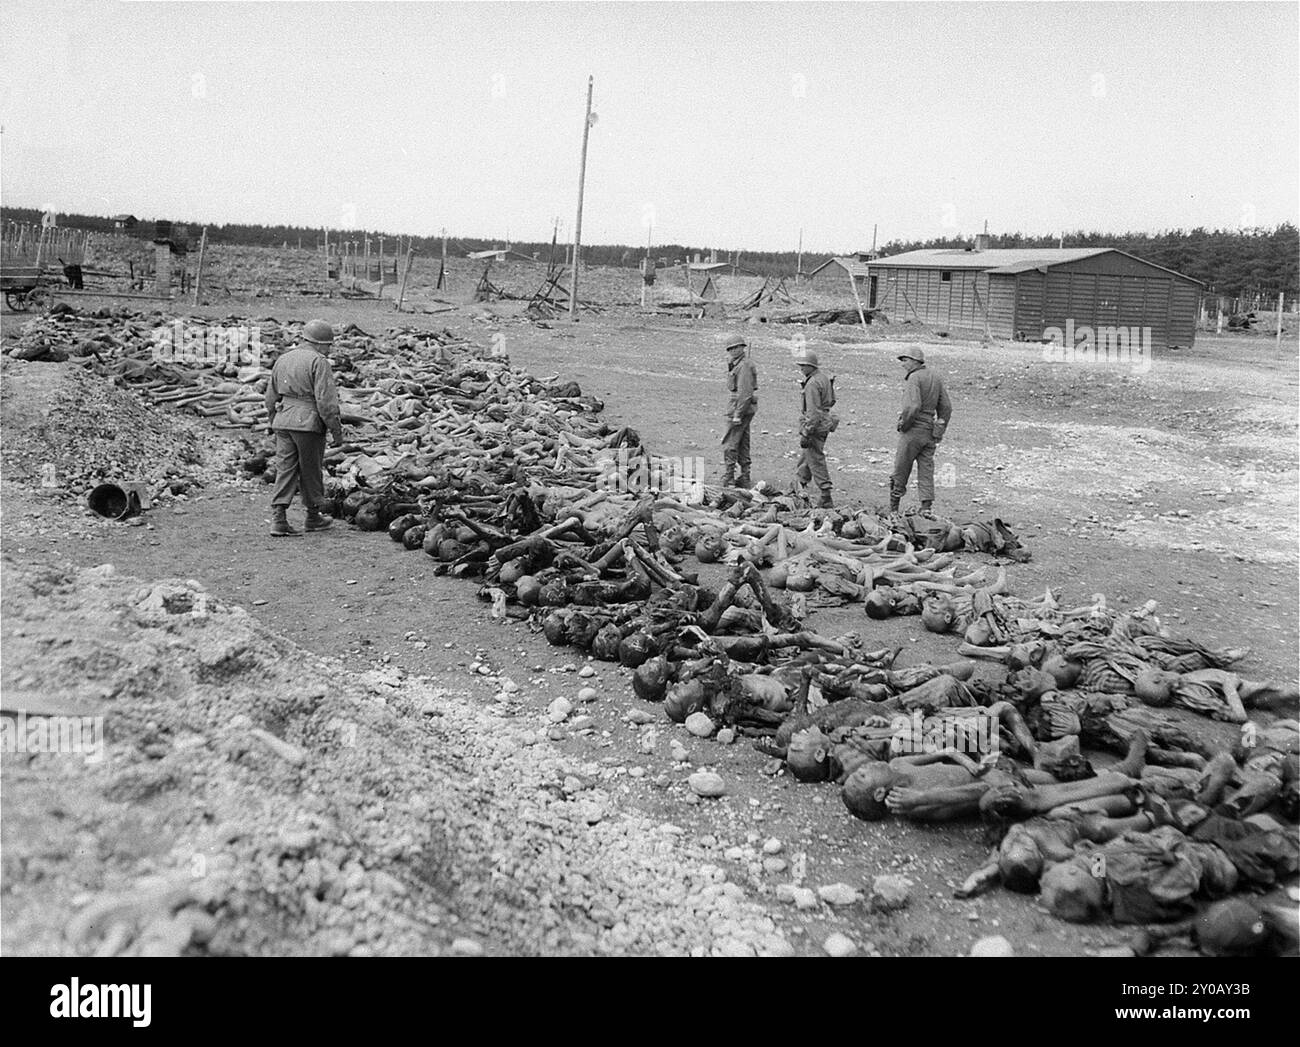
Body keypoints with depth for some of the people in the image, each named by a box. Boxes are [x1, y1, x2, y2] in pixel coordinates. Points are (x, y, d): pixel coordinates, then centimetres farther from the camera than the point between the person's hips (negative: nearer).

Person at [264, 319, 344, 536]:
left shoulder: (282, 360, 14)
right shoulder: (318, 362, -9)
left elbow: (271, 398, 20)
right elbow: (326, 400, -15)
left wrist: (275, 423, 28)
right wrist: (337, 430, -10)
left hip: (283, 421, 6)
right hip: (308, 421, -6)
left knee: (285, 469, 5)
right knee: (311, 470, 8)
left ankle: (279, 519, -4)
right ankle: (313, 516, 21)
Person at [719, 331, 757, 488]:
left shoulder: (744, 366, -17)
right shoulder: (736, 364, 16)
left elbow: (745, 392, -22)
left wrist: (737, 414, -23)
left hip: (740, 409, -11)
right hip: (745, 410, 11)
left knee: (729, 443, -7)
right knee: (742, 443, 13)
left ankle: (728, 478, -4)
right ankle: (744, 479, 18)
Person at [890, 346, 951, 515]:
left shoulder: (914, 378, -12)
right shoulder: (936, 378, 13)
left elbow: (913, 407, -25)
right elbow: (946, 408, 14)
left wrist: (903, 425, -11)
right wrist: (939, 432, 16)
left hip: (913, 430, -7)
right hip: (930, 432, 7)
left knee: (900, 471, 3)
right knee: (926, 472, 7)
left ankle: (893, 510, 10)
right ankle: (926, 508, 1)